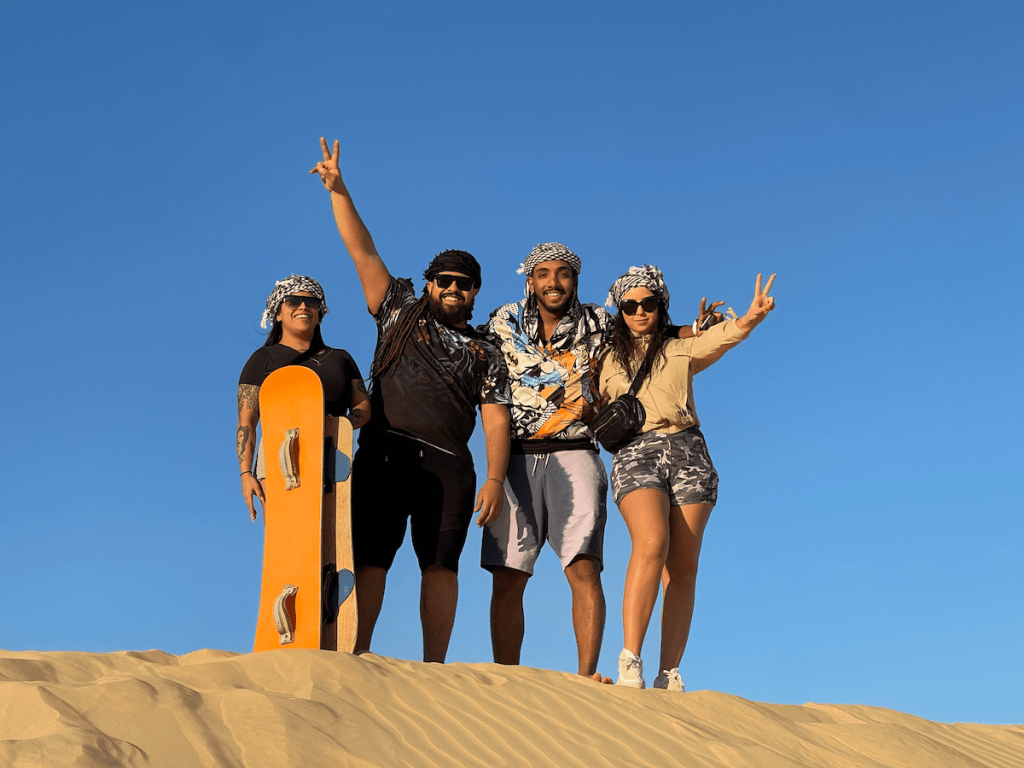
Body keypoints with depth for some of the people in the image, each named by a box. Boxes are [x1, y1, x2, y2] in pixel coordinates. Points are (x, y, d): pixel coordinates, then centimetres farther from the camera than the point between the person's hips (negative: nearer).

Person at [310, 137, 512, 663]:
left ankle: (434, 668, -6)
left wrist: (494, 479, -6)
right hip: (384, 452, -1)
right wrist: (338, 191, 8)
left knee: (441, 564, -6)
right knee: (370, 556, -9)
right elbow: (363, 252, 14)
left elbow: (496, 421, 9)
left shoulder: (484, 354, 19)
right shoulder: (401, 313, 20)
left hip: (448, 466, 1)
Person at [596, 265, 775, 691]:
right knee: (651, 543, -26)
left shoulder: (681, 349, 17)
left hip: (686, 451, 2)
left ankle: (669, 674, -5)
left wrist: (752, 316, -22)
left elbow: (725, 335, -3)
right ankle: (629, 662, -27)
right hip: (635, 454, -1)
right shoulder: (608, 361, 20)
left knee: (683, 567, -5)